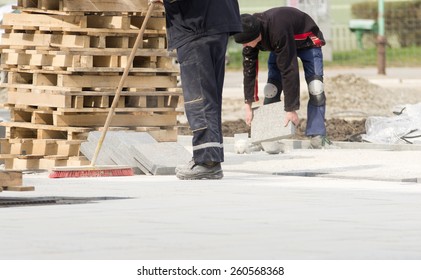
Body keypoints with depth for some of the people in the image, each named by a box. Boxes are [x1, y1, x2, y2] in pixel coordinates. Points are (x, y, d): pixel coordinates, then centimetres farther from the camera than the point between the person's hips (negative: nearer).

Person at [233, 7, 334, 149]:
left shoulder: (278, 31, -45)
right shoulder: (249, 33, -24)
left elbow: (289, 70, -42)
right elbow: (249, 68, -15)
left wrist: (291, 109, -39)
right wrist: (248, 105, -16)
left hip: (306, 41, -6)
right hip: (279, 47, 6)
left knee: (315, 88, -22)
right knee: (271, 89, -8)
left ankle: (317, 137, -20)